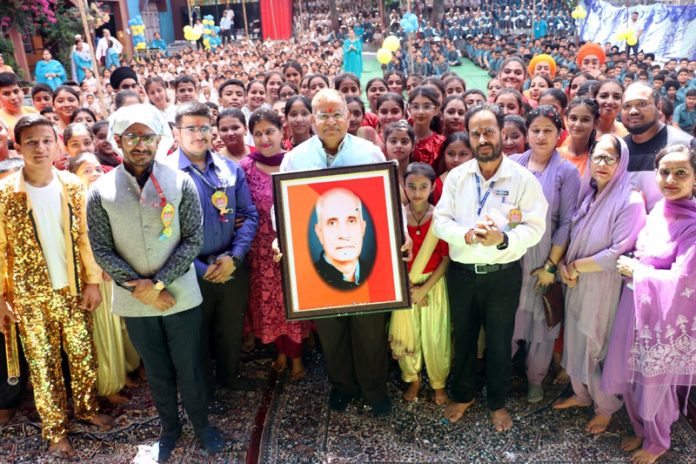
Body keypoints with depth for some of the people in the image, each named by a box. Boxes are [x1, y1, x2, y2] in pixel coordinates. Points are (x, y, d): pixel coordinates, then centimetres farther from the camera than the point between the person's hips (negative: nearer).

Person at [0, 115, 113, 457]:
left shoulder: (73, 186, -3)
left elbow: (86, 237, 1)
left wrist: (92, 281, -1)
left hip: (73, 290, 2)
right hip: (31, 296, -2)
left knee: (84, 356, 14)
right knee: (43, 364, 11)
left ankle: (87, 408, 38)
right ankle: (55, 430, 28)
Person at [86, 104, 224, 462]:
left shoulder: (180, 183, -7)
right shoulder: (100, 192, -5)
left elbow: (193, 240, -8)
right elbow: (101, 250, -4)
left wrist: (159, 282, -15)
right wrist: (139, 287, -12)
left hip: (181, 295, -1)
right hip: (134, 301, 1)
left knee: (189, 369, 12)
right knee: (157, 372, 18)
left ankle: (201, 424, 35)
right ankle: (169, 426, 40)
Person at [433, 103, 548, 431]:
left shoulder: (523, 178, -9)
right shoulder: (456, 176, -1)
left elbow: (534, 228, -13)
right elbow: (440, 220, -5)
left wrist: (503, 239, -31)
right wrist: (468, 234, -24)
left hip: (503, 275, -2)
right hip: (461, 272, 2)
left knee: (499, 342, 14)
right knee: (463, 338, 19)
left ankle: (497, 402, 37)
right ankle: (462, 395, 41)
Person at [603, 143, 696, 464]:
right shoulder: (659, 209, 1)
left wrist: (636, 271, -13)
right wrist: (632, 266, -1)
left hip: (667, 314, -6)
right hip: (635, 303, 6)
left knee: (654, 382, 12)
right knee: (629, 374, 17)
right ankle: (641, 431, 42)